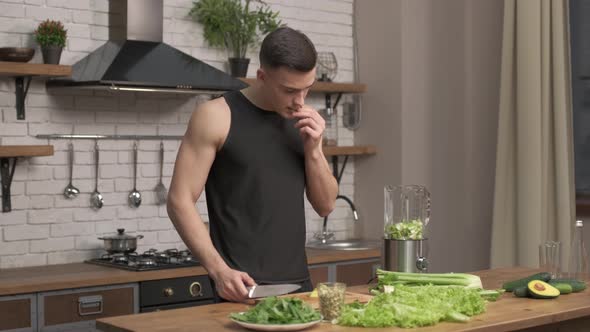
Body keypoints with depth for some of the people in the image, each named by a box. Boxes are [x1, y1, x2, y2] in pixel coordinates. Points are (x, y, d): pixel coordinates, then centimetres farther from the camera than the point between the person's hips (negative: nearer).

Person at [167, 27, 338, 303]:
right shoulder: (217, 117, -9)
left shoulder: (303, 122, 7)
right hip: (242, 287, -5)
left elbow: (325, 205, 9)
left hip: (298, 284, 5)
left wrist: (313, 149, -7)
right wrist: (219, 270, -21)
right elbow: (180, 202, -11)